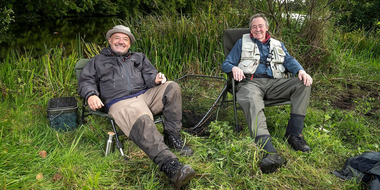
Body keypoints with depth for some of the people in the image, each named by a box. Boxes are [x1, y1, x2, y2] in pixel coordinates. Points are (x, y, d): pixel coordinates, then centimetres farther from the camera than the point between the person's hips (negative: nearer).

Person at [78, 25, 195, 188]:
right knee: (143, 122, -37)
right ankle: (170, 166, -53)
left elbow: (149, 76, 19)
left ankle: (172, 136, -14)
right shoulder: (98, 61, 25)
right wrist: (91, 95, -8)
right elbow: (86, 81, 16)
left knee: (172, 87, -23)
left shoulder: (139, 57, 31)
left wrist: (156, 79, -7)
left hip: (146, 95, 5)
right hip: (120, 103, -4)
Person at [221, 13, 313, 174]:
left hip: (274, 83, 4)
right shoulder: (242, 43, 23)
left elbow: (289, 60, 13)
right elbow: (226, 64, 17)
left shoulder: (278, 44, 29)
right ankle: (269, 152, -57)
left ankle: (293, 133, -21)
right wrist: (234, 68, -9)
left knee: (303, 84, -21)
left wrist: (301, 71, -11)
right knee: (252, 101, -39)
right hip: (251, 82, -3)